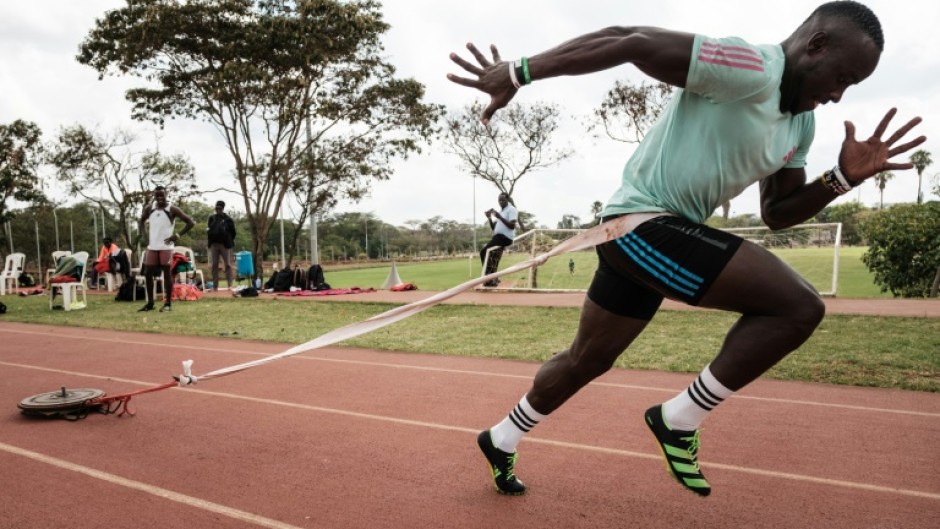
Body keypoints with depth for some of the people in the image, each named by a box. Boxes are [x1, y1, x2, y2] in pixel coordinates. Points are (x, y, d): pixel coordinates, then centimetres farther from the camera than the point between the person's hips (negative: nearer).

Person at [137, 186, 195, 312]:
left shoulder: (172, 210, -7)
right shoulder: (149, 208, 6)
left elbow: (190, 222, -8)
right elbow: (141, 221, 22)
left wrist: (178, 235, -13)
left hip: (166, 247, -5)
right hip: (152, 246, 5)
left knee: (167, 273, -2)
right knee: (147, 273, 5)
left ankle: (168, 303, 3)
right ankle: (150, 303, 15)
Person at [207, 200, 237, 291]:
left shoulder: (228, 219, -1)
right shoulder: (212, 218, 9)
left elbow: (233, 232, 0)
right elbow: (210, 230, 20)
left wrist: (229, 241, -3)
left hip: (225, 244, -4)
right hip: (214, 244, 4)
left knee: (228, 265, -3)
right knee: (214, 265, 4)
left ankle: (230, 285, -2)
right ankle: (215, 286, 8)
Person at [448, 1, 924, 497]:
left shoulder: (801, 123, 13)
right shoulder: (751, 69, -17)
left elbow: (776, 212, 17)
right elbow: (631, 41, -22)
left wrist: (843, 177, 1)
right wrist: (519, 72, -22)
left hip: (634, 236, 10)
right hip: (644, 225, -10)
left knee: (585, 361, 19)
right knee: (799, 306, -15)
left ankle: (501, 439, 39)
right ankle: (679, 418, -1)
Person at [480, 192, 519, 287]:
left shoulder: (511, 209, -4)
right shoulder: (500, 211, 23)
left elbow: (512, 226, -19)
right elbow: (493, 228, 19)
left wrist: (499, 217, -23)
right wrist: (489, 217, 3)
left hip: (505, 236, -9)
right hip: (499, 236, 9)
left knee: (484, 252, -17)